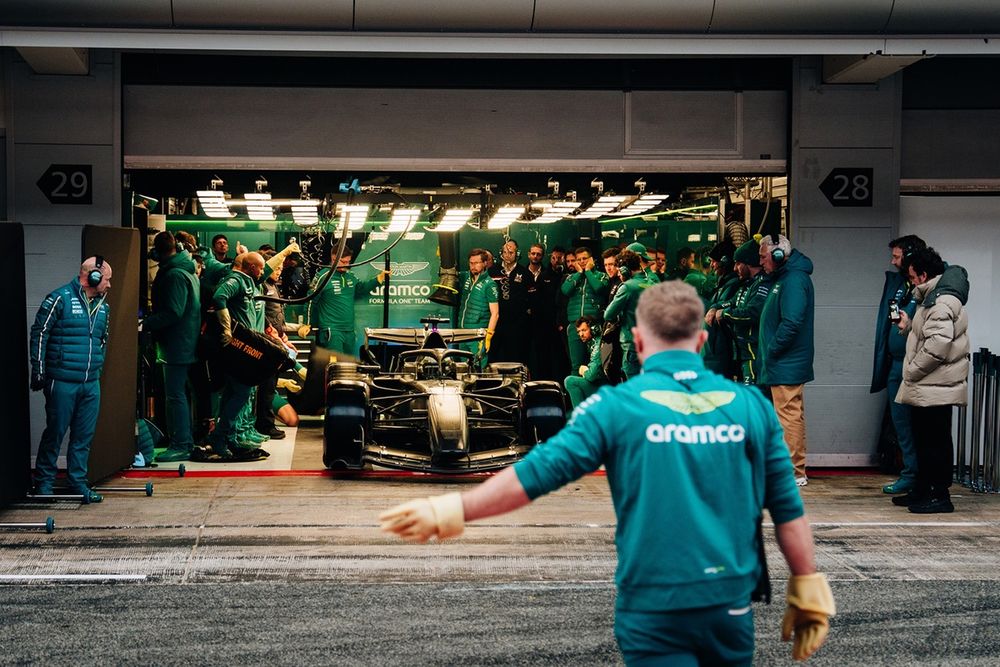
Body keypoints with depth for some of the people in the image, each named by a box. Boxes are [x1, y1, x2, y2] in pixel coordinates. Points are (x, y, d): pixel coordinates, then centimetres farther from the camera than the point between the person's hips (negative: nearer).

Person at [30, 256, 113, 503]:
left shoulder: (103, 306, 14)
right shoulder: (59, 299, -8)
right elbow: (39, 334, -7)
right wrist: (38, 372, -7)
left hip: (91, 383, 6)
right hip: (62, 382, -6)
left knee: (84, 435, 7)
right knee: (55, 433, 1)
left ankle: (78, 483, 15)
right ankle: (43, 483, 13)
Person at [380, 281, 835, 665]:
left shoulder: (617, 407, -8)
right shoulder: (750, 405, 1)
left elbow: (536, 473, -10)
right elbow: (788, 509, 2)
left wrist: (449, 511, -2)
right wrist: (807, 588, 12)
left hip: (654, 605, -3)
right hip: (731, 603, 4)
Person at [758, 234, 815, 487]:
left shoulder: (793, 281, -16)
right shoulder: (783, 278, 17)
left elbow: (791, 324, -25)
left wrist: (771, 351, -16)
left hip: (786, 365, -11)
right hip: (784, 364, 11)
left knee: (789, 416, -7)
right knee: (792, 415, 14)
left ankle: (793, 473, -4)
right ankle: (796, 470, 21)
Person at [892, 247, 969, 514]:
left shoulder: (942, 302, -17)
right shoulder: (933, 298, 18)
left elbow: (937, 345, -26)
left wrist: (912, 371, -17)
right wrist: (909, 326, 10)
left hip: (936, 389, -11)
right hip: (927, 388, 11)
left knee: (936, 442, -5)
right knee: (924, 440, 16)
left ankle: (940, 495, 1)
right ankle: (922, 490, 25)